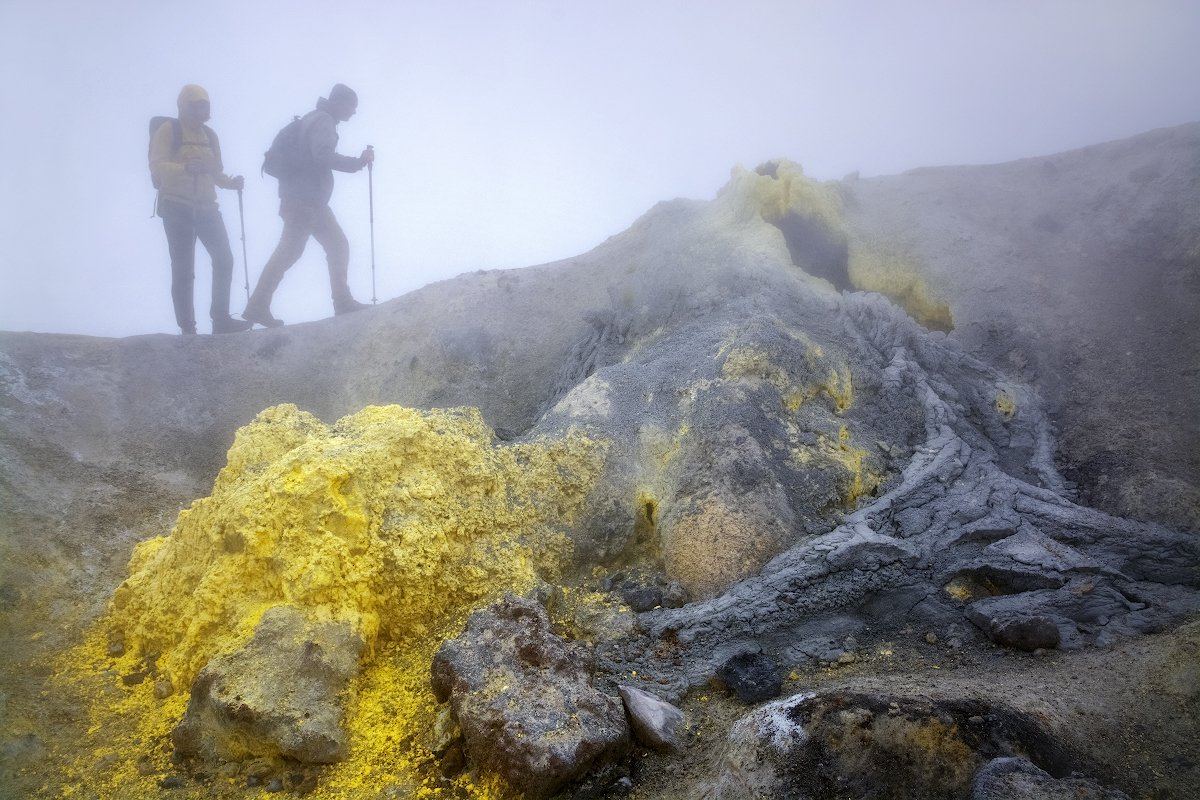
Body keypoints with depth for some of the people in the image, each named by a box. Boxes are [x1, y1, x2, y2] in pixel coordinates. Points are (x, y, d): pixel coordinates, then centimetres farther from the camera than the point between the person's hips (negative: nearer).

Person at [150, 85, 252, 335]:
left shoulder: (209, 135, 17)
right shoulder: (168, 130, -1)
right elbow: (156, 166, -13)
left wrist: (231, 182, -1)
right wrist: (184, 168, -31)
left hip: (206, 206, 5)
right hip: (177, 206, -5)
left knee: (224, 258, -10)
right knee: (183, 268, -5)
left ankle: (221, 319, -6)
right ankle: (187, 328, -2)